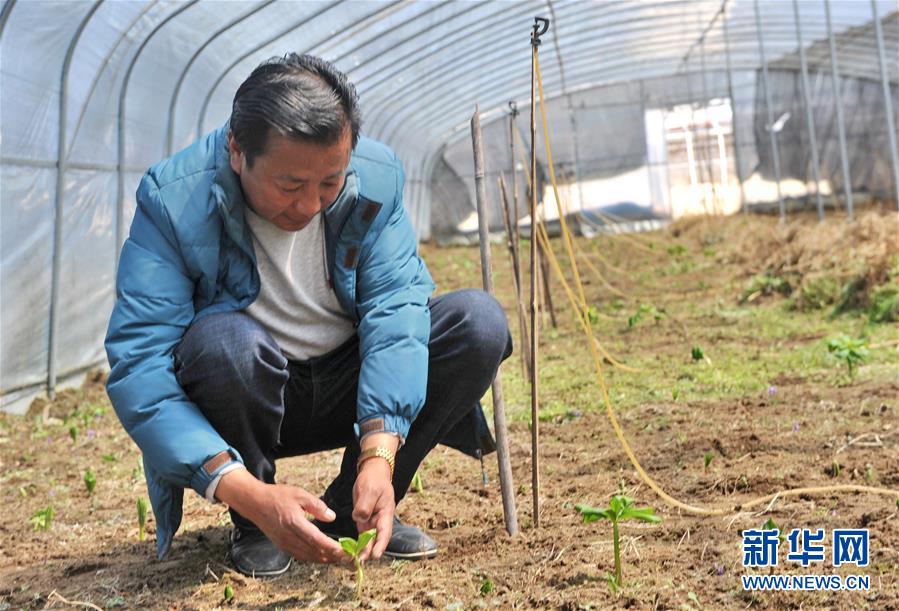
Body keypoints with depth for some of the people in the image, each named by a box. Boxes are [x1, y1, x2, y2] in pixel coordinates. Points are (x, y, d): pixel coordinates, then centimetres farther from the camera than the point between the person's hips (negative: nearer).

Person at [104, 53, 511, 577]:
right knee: (222, 339, -36)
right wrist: (246, 492, -41)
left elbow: (395, 307, -20)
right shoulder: (173, 202, -25)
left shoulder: (378, 176, -15)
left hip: (347, 390, 3)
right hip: (248, 397, -3)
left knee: (480, 322, -18)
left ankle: (354, 513, -5)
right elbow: (137, 368, -30)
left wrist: (379, 455, -35)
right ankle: (252, 529, -10)